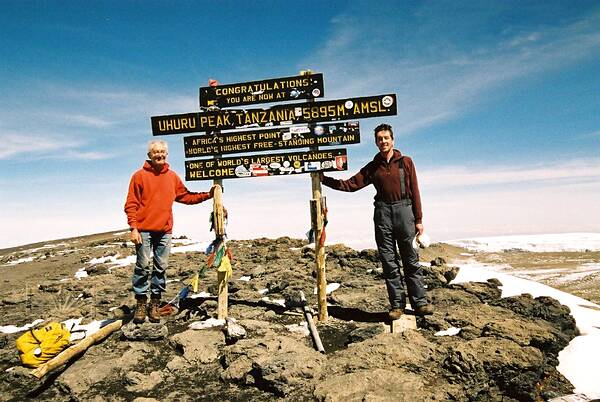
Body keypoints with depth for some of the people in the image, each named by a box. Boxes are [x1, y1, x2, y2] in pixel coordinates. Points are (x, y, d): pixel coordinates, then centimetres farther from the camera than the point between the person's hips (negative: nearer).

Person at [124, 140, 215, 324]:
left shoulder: (172, 176, 12)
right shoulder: (140, 175, 1)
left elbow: (186, 196, 17)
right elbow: (131, 204, -3)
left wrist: (207, 195, 8)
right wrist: (133, 227, -11)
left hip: (165, 231, 4)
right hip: (144, 230, -3)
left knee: (161, 267, 6)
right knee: (143, 267, -1)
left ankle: (155, 303, 16)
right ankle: (141, 304, 11)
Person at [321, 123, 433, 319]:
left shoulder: (406, 162, 7)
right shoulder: (372, 167, 13)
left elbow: (415, 191, 5)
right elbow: (351, 184, 10)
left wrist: (418, 219, 1)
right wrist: (325, 179, 1)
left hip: (404, 209, -2)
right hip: (382, 212, 2)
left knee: (411, 261, 2)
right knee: (389, 262, 4)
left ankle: (419, 303, 11)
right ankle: (397, 304, 12)